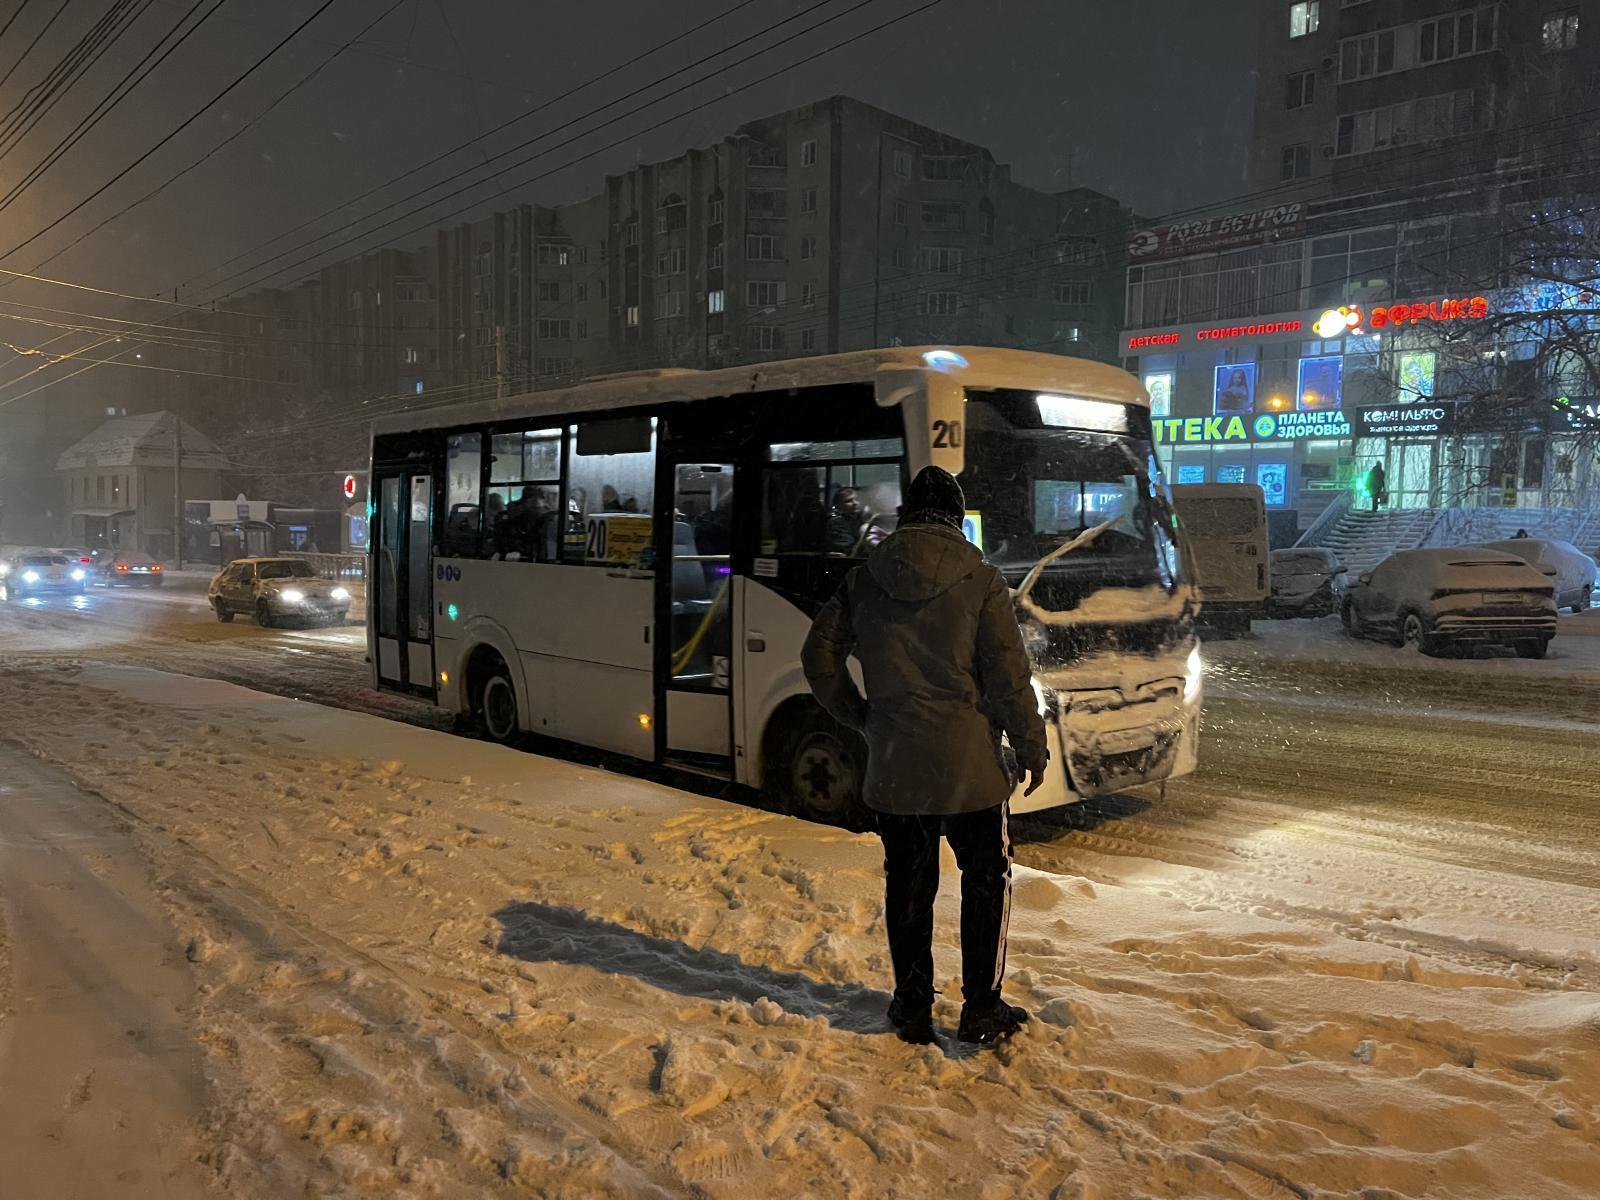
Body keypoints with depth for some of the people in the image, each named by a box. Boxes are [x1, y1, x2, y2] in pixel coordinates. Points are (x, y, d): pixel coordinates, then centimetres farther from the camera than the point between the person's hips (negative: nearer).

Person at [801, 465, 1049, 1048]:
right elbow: (1009, 674, -8)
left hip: (891, 763, 3)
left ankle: (912, 1009, 22)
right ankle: (981, 1008, 16)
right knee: (986, 878, 13)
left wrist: (858, 715, 16)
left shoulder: (864, 579, 3)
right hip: (968, 763, -2)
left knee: (906, 884, 13)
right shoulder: (980, 580, -6)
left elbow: (818, 656, 7)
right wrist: (1032, 747, 1)